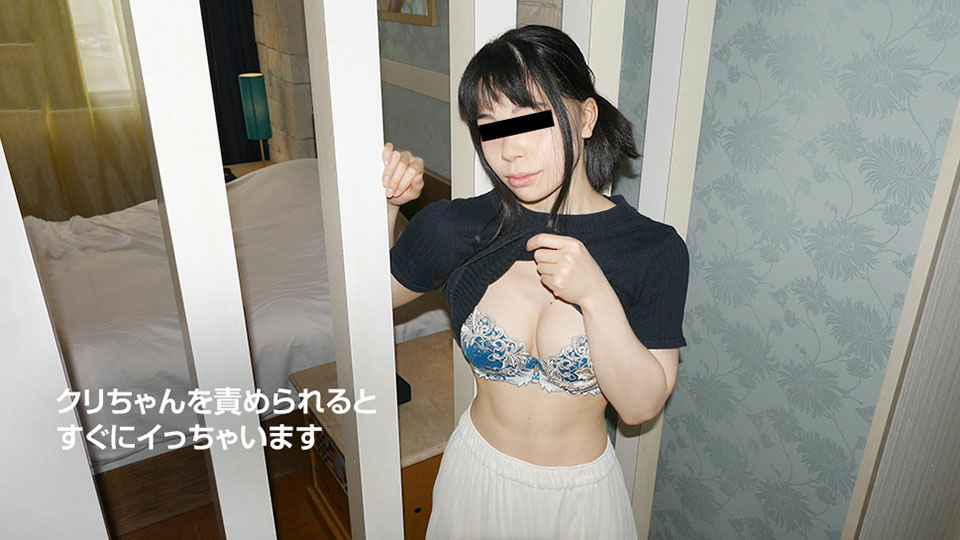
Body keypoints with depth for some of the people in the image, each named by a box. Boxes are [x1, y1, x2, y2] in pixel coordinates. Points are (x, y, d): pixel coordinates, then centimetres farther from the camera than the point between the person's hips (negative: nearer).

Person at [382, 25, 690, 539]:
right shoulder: (456, 228, -15)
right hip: (478, 473, 1)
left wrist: (596, 295, -32)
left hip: (580, 492, -1)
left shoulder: (654, 250, -18)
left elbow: (641, 405, -18)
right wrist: (384, 205, -15)